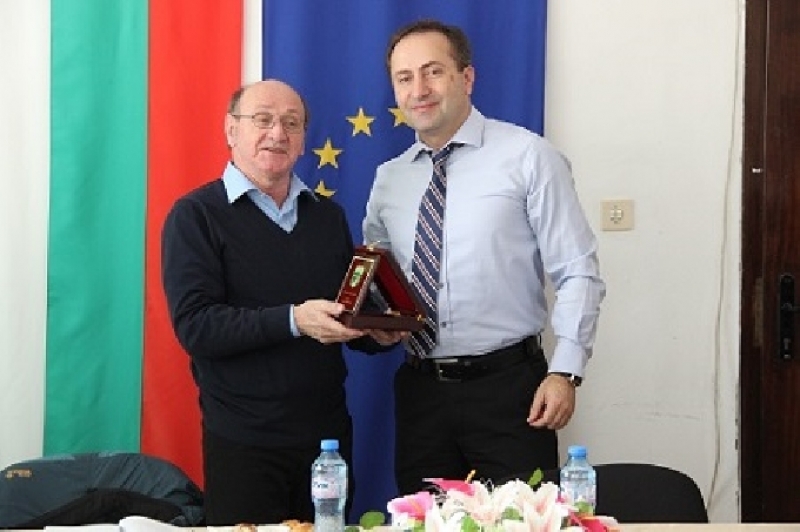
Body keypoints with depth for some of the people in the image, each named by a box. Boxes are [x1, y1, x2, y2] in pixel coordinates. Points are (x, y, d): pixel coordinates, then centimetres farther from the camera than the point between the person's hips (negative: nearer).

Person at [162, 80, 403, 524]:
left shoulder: (329, 216, 12)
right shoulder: (197, 215, -5)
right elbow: (194, 325, -16)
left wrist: (379, 333, -5)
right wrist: (293, 321, -27)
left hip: (329, 433, 5)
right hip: (242, 441, -5)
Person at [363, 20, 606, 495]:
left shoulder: (528, 156, -5)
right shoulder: (388, 180, 9)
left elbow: (579, 273, -6)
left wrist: (566, 372, -14)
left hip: (509, 386, -4)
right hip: (419, 388, 4)